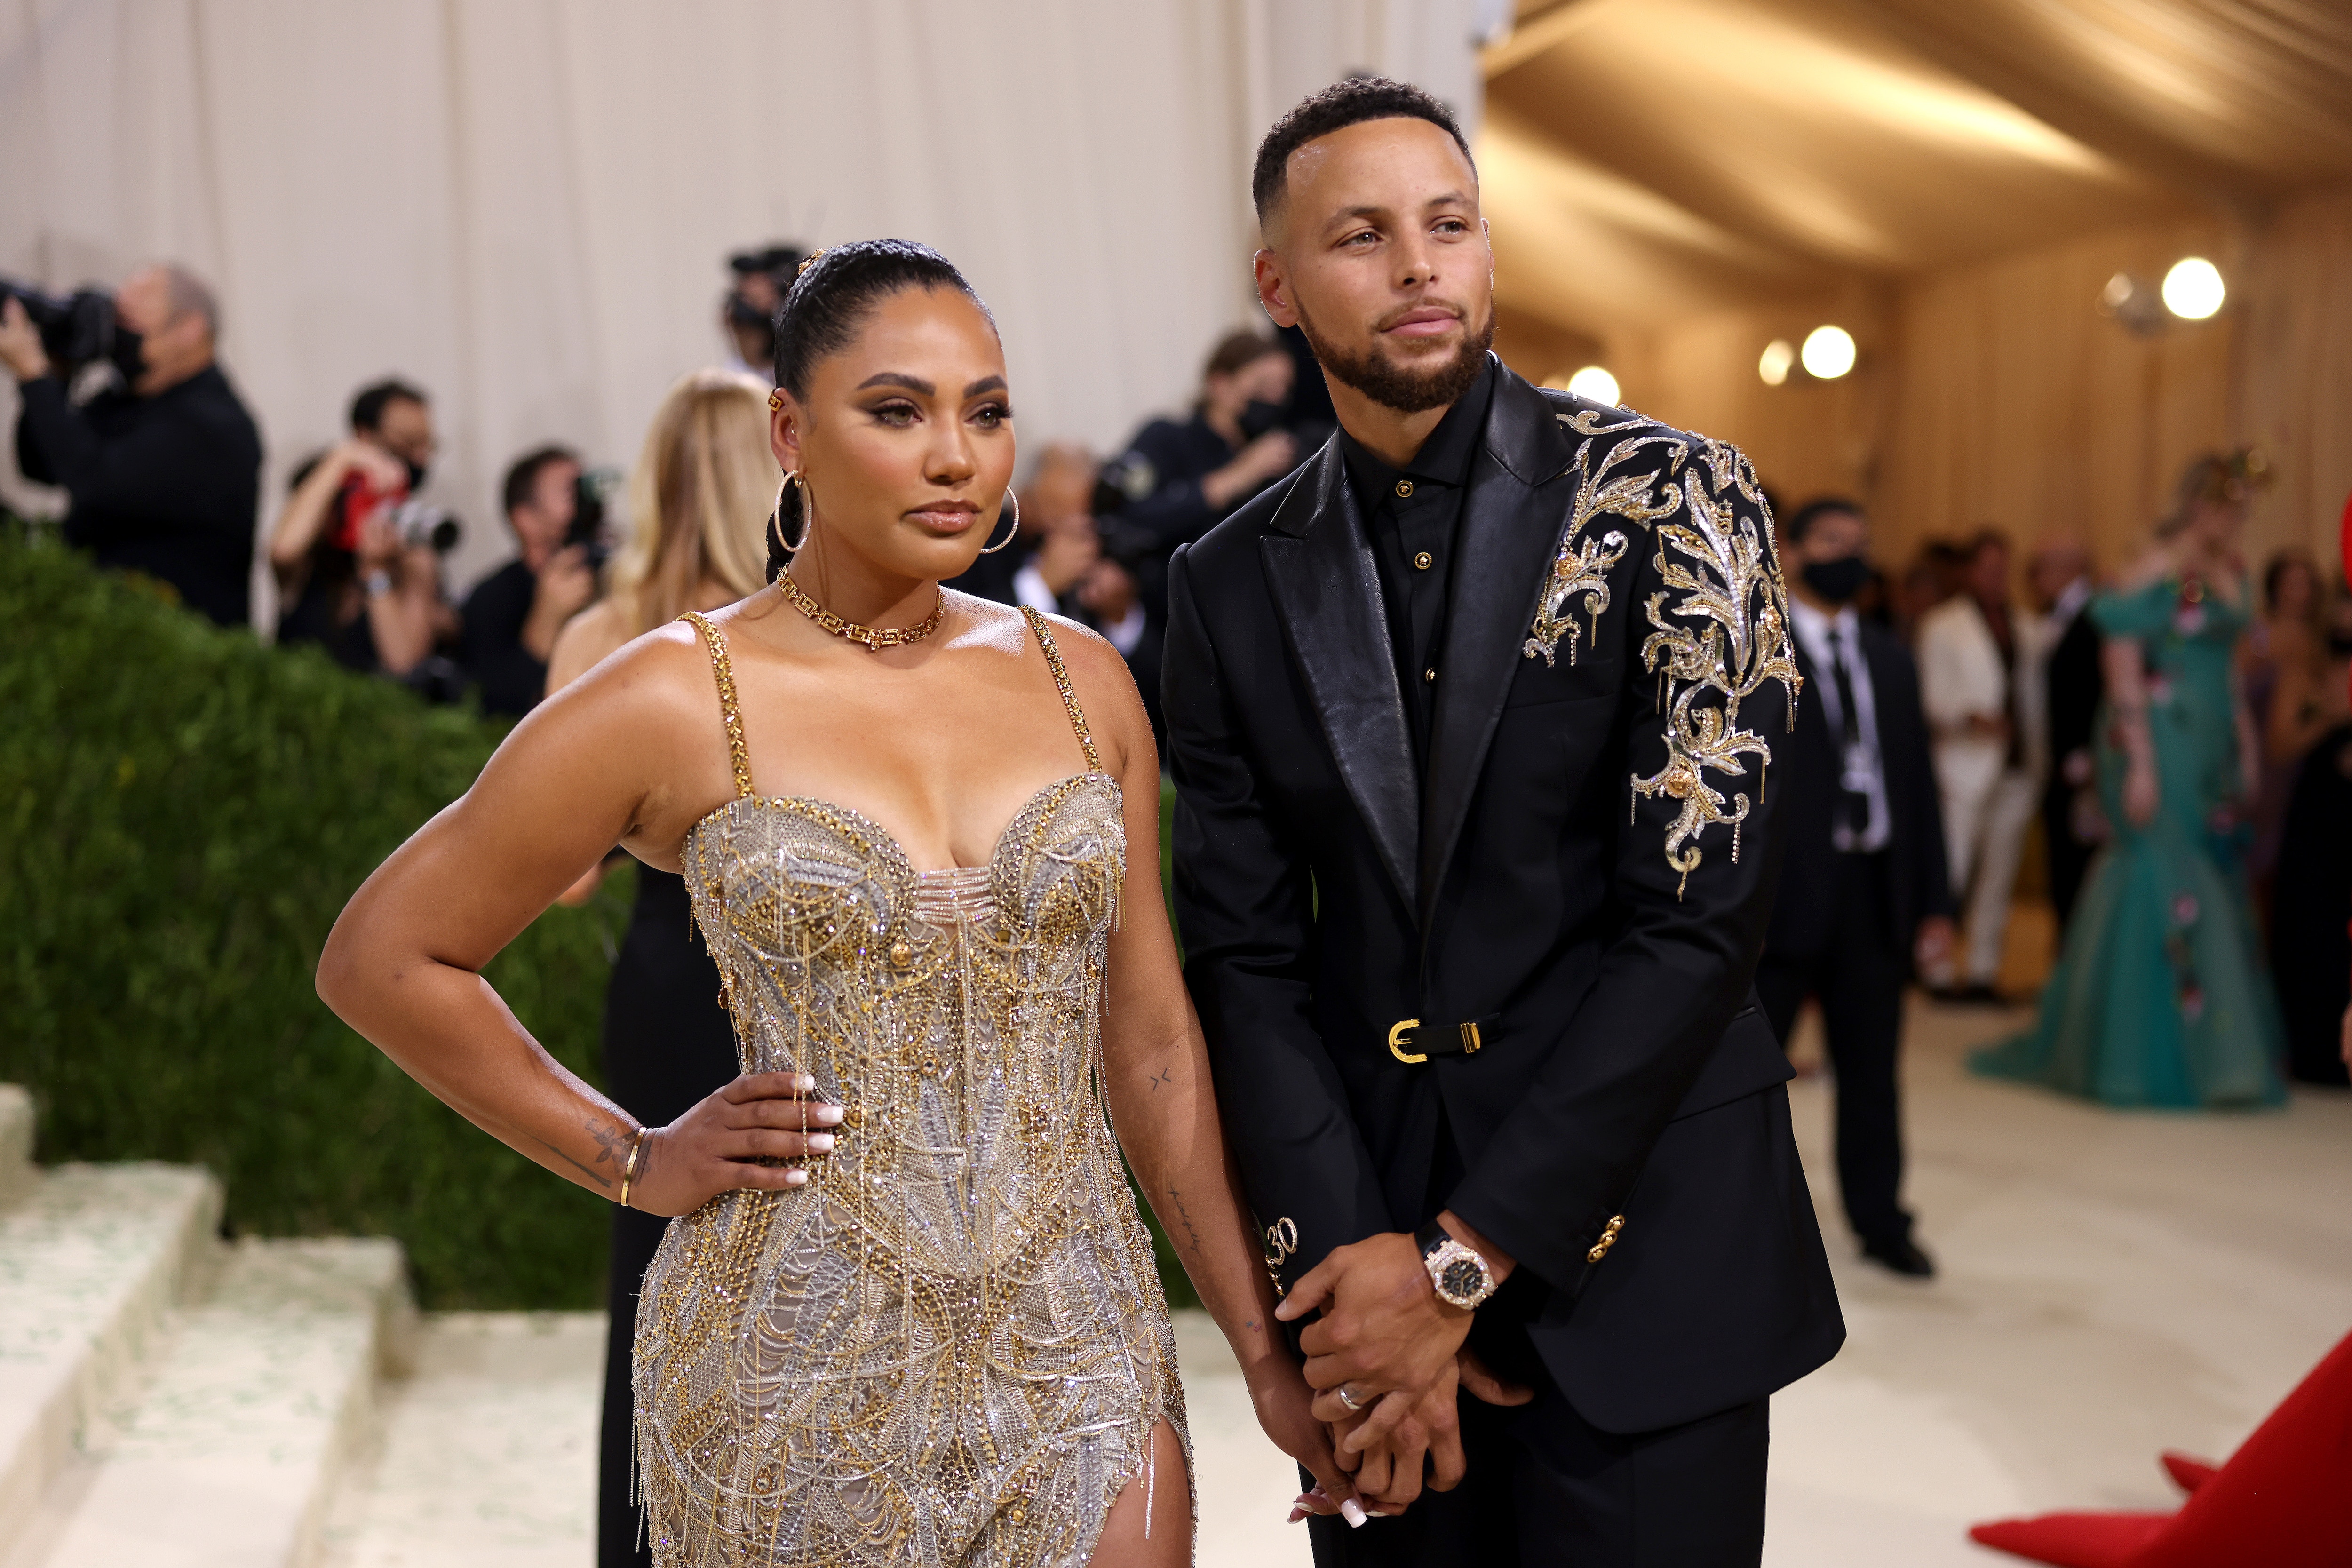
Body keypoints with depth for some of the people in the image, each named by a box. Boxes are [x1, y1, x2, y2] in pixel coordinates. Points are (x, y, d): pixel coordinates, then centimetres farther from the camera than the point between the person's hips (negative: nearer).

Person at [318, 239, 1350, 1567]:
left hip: (1080, 1360, 3)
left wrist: (1267, 1353, 6)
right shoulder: (676, 701, -6)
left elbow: (1151, 1043, 8)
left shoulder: (1082, 681, 5)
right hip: (801, 1376, -3)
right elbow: (381, 958, 1)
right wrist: (633, 1160, -1)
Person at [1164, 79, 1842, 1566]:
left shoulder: (1671, 501, -6)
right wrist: (1350, 1259, -11)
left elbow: (1701, 913, -12)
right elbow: (1246, 956, 3)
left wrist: (1461, 1260, -14)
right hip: (1364, 1216, 3)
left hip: (1632, 1235, -3)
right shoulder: (1232, 585, 5)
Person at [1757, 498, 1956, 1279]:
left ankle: (1881, 1221, 25)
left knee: (1873, 1069, 13)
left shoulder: (1890, 656, 14)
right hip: (1780, 889, -5)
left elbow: (1918, 781, 14)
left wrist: (1934, 901, 10)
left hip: (1876, 891, 5)